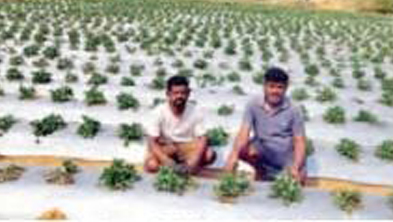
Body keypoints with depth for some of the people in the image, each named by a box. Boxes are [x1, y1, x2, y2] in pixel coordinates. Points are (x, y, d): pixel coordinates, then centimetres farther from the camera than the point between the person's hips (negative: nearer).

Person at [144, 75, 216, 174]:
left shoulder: (195, 112, -15)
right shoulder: (159, 112, -19)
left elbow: (202, 139, -14)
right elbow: (152, 141, -19)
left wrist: (195, 160, -32)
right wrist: (166, 161, -34)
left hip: (187, 146, 1)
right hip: (164, 147, -1)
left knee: (210, 155, -26)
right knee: (151, 165, -31)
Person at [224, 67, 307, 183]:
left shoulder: (293, 111, -11)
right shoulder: (254, 105, -9)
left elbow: (299, 141, -13)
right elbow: (244, 132, -19)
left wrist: (295, 167, -30)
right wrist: (234, 156, -37)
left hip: (287, 154, -1)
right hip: (262, 150, 1)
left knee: (299, 178, -28)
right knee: (242, 150, -29)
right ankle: (260, 170, 5)